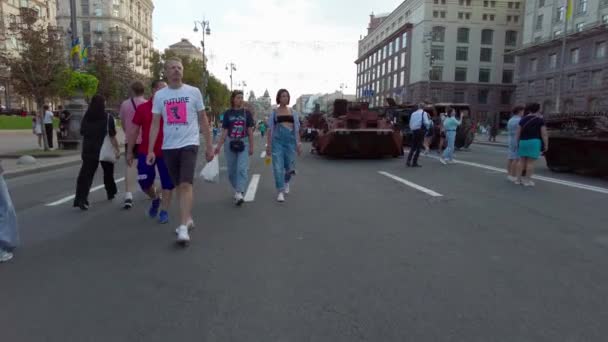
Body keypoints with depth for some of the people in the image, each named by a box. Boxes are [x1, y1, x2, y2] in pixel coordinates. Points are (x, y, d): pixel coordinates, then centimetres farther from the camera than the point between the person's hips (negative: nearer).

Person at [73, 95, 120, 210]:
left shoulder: (86, 117, 6)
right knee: (108, 172, 18)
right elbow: (112, 136, -12)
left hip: (89, 151, 3)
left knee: (86, 174, 0)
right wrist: (117, 150, -9)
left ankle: (81, 199, -11)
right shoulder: (108, 118, -8)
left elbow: (82, 133, 12)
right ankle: (111, 193, 32)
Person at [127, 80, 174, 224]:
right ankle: (155, 199, 34)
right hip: (145, 152, 1)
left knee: (167, 182, 2)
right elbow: (135, 131, 4)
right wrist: (129, 152, 3)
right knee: (145, 182, 4)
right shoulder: (142, 108, 1)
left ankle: (164, 212, 14)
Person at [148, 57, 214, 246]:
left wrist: (209, 146, 4)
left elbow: (203, 120, 6)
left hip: (189, 144, -3)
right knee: (179, 185, 13)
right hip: (168, 147, 3)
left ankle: (183, 227, -15)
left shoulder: (193, 92, 2)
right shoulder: (159, 95, 6)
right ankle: (188, 218, 30)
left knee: (185, 184, -15)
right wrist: (150, 150, 0)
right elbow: (155, 124, 7)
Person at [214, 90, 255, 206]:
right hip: (230, 143, 2)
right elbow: (224, 131, 5)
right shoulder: (228, 113, 5)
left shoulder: (246, 113, 4)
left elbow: (250, 131, 5)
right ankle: (237, 190, 26)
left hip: (243, 143, -1)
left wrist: (251, 146, 2)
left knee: (242, 169, -14)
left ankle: (240, 193, -20)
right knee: (232, 170, 8)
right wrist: (219, 146, 0)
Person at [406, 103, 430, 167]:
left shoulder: (413, 113, 13)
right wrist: (429, 121, 9)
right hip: (420, 131, -5)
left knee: (413, 147, 12)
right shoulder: (424, 113, -2)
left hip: (414, 131, 5)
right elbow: (426, 123, -12)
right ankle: (414, 163, -1)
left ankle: (408, 161, 1)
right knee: (418, 147, 0)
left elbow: (410, 123, 14)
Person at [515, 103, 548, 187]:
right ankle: (527, 181, 0)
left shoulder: (523, 119, 8)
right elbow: (544, 134, -7)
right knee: (530, 162, -2)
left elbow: (518, 132, 7)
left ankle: (518, 179, 9)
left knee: (521, 161, 9)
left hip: (523, 142, 4)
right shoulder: (540, 120, -4)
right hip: (534, 142, -4)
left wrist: (517, 143, 13)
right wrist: (546, 145, -2)